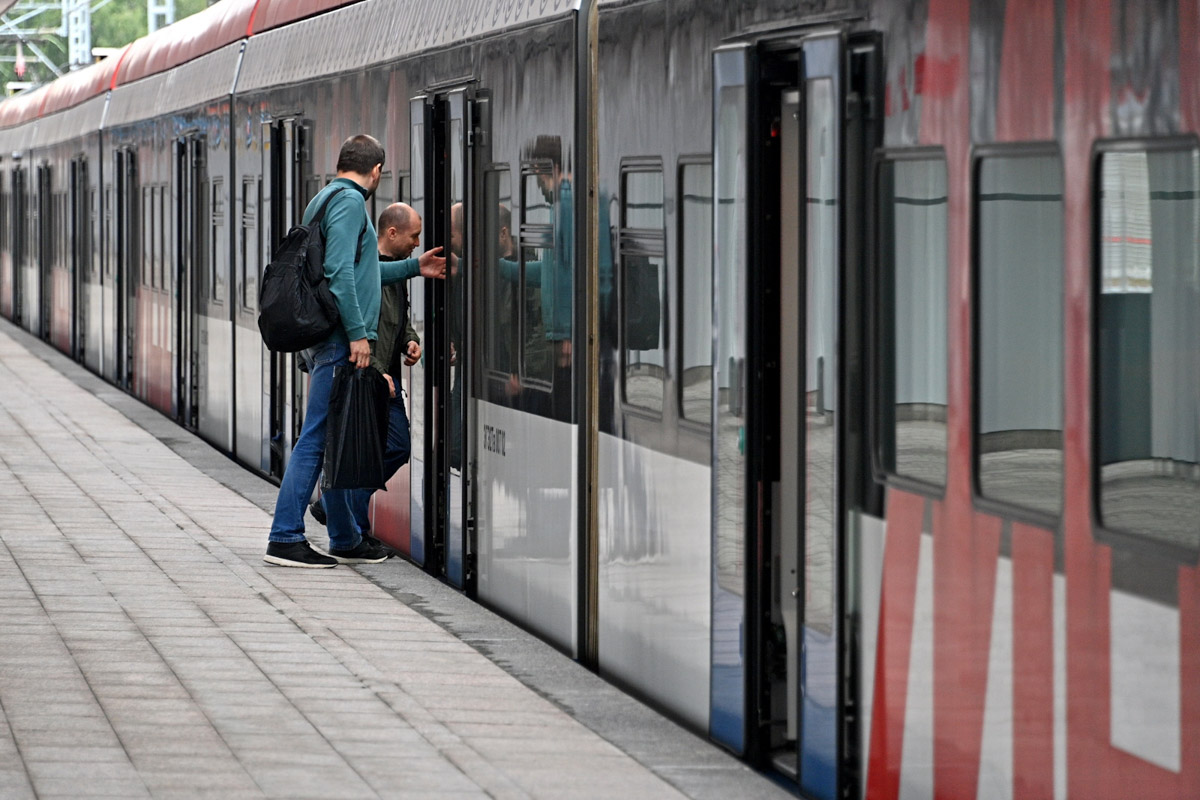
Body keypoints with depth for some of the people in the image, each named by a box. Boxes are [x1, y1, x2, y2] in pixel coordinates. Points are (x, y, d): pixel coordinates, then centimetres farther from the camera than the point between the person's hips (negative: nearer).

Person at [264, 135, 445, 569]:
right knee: (318, 438, -10)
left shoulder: (326, 199, 21)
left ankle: (346, 540, 19)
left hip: (329, 341, 10)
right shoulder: (349, 202, -9)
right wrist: (357, 333, -19)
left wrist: (413, 268, 36)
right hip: (338, 338, -10)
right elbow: (340, 272, -19)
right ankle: (285, 537, -11)